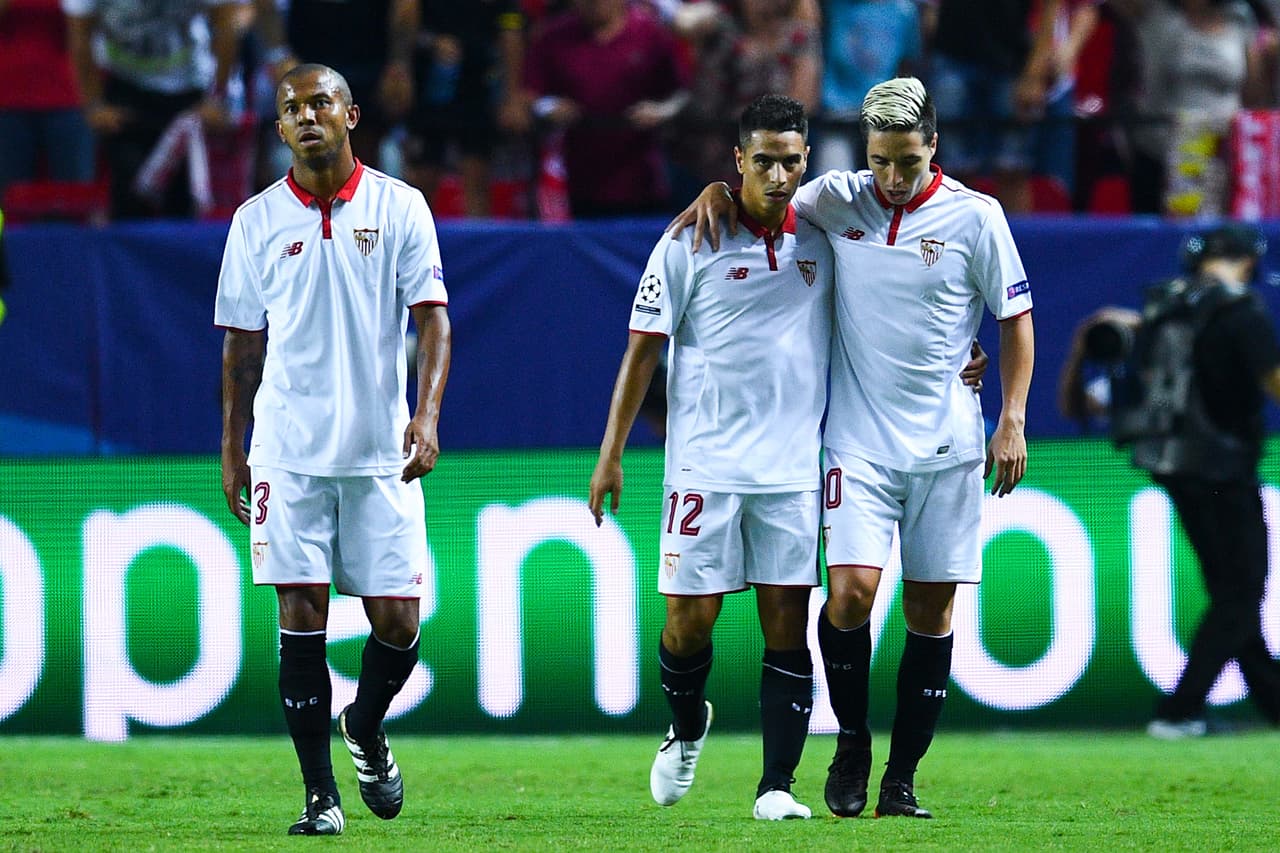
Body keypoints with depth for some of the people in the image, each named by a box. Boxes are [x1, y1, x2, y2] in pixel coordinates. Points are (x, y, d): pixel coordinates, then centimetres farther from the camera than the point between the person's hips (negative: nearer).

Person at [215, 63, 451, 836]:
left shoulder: (400, 208, 3)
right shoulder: (257, 221, 6)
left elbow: (431, 315, -2)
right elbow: (242, 342, 12)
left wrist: (428, 412, -16)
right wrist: (231, 449, 10)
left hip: (381, 452, 0)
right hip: (288, 449, 0)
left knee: (397, 620, -1)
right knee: (301, 618, -6)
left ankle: (366, 728, 30)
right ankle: (321, 794, 1)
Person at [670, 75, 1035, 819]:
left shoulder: (975, 217, -1)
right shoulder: (836, 201, 2)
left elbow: (1016, 318, 5)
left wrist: (1013, 421, -2)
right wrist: (718, 191, -1)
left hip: (946, 444, 0)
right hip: (859, 441, 0)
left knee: (932, 610, 1)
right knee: (851, 589, -16)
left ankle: (902, 778, 10)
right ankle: (852, 744, 6)